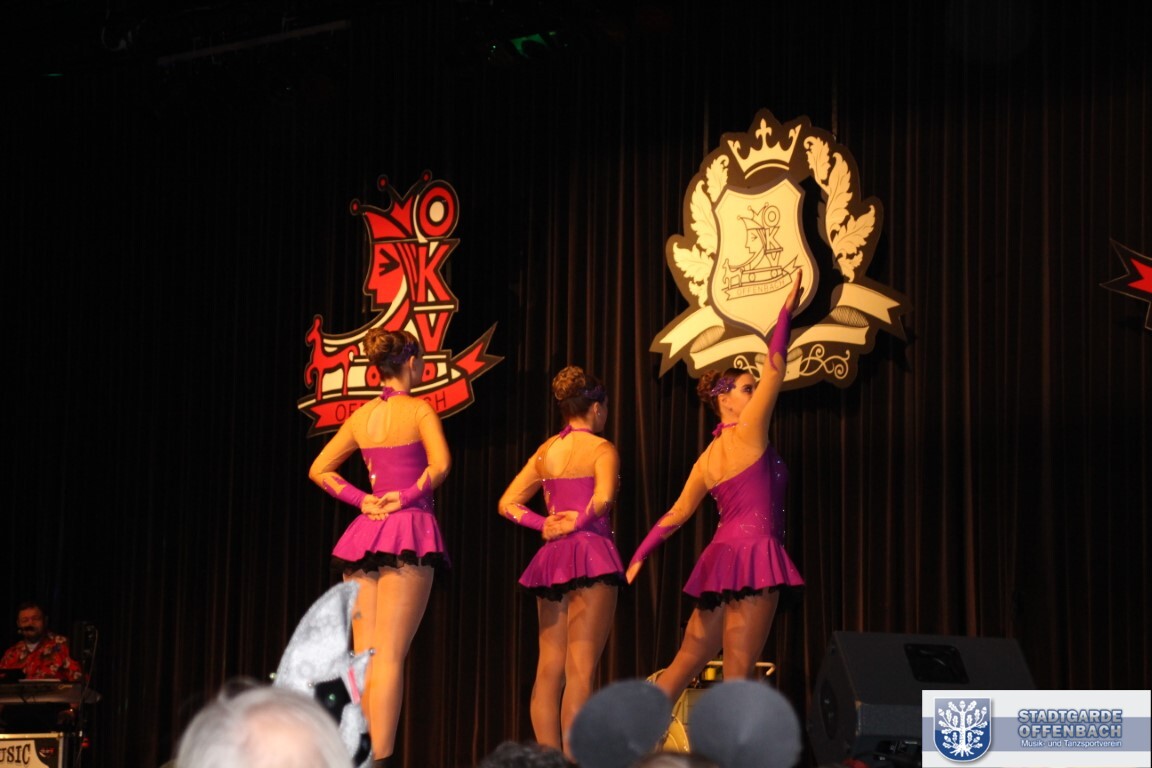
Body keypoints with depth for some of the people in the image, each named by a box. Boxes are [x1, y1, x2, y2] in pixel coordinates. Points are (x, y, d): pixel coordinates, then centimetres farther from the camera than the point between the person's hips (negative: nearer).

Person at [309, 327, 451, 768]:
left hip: (366, 533, 6)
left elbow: (319, 470, 18)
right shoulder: (418, 410, -5)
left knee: (364, 657, 6)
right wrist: (410, 495, -7)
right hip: (409, 531, -6)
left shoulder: (362, 416, 12)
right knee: (390, 657, -12)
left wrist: (361, 500, 11)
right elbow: (439, 464, -20)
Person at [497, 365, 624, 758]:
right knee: (580, 670, -9)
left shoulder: (546, 450, 13)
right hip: (590, 554, -6)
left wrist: (545, 526, 6)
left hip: (551, 558, 6)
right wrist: (579, 522, -8)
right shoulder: (601, 449, -4)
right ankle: (573, 759, -14)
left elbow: (508, 504, 13)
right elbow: (603, 498, -23)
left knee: (549, 668, 8)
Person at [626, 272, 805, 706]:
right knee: (738, 672, -10)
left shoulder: (708, 459, 17)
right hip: (752, 553, -8)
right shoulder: (748, 434, -4)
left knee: (686, 662, 10)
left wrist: (639, 557, 25)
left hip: (722, 557, 8)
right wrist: (786, 313, -1)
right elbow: (774, 369, -5)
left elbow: (676, 513, 19)